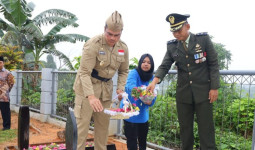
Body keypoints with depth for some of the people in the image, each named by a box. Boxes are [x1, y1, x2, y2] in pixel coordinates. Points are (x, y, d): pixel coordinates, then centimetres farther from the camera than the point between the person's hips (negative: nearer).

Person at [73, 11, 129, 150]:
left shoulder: (123, 48, -2)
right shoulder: (93, 44, -21)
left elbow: (123, 71, 11)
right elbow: (84, 72, -24)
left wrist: (120, 88, -7)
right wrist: (91, 96, -35)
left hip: (106, 88, 6)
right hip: (87, 87, -5)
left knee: (103, 123, 12)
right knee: (82, 123, -5)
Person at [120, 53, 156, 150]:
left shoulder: (151, 78, 3)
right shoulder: (134, 73, -13)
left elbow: (153, 96, -1)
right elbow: (130, 86, -33)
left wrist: (150, 101, -23)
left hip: (143, 114, 6)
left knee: (143, 141, 15)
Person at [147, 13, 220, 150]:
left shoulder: (203, 39, -4)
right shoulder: (172, 46, 3)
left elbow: (214, 64, -2)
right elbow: (164, 66, -1)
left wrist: (214, 87, -8)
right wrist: (154, 82, -19)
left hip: (203, 91, -2)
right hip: (183, 92, 3)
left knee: (206, 128, 1)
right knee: (185, 128, 10)